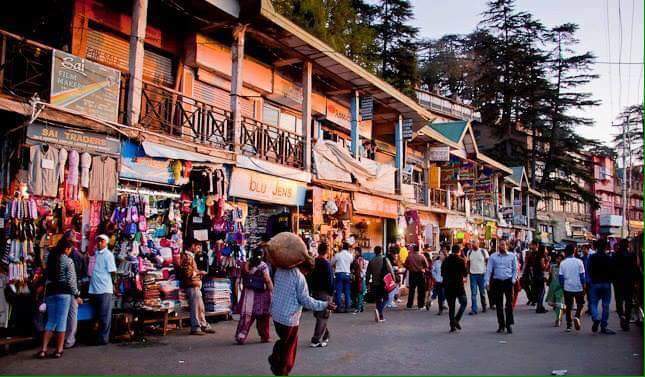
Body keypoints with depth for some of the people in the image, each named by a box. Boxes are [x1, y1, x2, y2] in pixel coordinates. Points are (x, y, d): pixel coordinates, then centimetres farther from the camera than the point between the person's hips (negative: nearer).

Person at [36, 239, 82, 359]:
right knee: (62, 320, 0)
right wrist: (77, 295, -3)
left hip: (50, 291, 5)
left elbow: (48, 276, 11)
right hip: (64, 292, -5)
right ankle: (59, 350, 2)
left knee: (50, 320, 11)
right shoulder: (68, 261, -7)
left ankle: (43, 349, 6)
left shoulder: (50, 258, 10)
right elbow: (71, 280, -8)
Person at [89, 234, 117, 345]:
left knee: (105, 316, -2)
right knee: (98, 314, 14)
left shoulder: (108, 255, -6)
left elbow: (113, 272, -8)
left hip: (105, 289, -6)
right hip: (94, 289, 6)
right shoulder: (95, 254, 13)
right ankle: (98, 336, 23)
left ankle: (104, 338, 4)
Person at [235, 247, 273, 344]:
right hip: (260, 293, -4)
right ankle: (265, 336, 20)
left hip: (248, 292, 4)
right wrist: (272, 291, -8)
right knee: (263, 316, 10)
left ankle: (241, 335, -5)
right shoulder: (263, 265, -11)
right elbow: (267, 280, -14)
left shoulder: (246, 264, 4)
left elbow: (243, 277, 9)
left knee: (246, 315, 5)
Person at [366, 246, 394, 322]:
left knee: (378, 299, 13)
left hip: (374, 284, 4)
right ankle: (379, 310, -20)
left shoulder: (371, 261, 5)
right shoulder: (385, 259, -6)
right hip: (384, 283, -4)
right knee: (385, 298, 5)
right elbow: (391, 271, -11)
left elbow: (368, 274, 8)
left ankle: (380, 316, 12)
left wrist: (368, 282, 17)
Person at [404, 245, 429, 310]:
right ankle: (420, 305, 7)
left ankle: (409, 305, 12)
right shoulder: (422, 257, -10)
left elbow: (406, 265, 0)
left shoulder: (409, 256, -5)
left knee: (411, 290, 10)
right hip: (420, 274, -2)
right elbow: (426, 266, -8)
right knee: (421, 290, 6)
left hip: (412, 274, 2)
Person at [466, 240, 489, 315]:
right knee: (473, 293, -1)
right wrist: (468, 270, 2)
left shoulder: (483, 251, -4)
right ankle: (473, 309, -1)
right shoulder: (469, 252, 5)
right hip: (473, 274, 2)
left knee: (482, 292, 11)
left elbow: (488, 261, 0)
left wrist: (487, 271, -6)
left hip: (482, 274, -2)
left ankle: (484, 307, 28)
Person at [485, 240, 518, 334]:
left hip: (508, 281, -1)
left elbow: (515, 269, 9)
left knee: (509, 303, -8)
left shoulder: (512, 256, 5)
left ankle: (509, 324, -4)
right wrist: (487, 282, -6)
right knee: (498, 304, 5)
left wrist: (513, 279, -2)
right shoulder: (493, 256, 4)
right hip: (497, 281, 1)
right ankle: (501, 325, 15)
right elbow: (489, 269, 2)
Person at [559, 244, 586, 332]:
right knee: (580, 304, 17)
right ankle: (577, 316, -10)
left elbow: (561, 276, 0)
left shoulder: (563, 263, -2)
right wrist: (583, 286, 5)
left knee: (568, 306, 10)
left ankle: (568, 326, 9)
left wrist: (562, 287, 12)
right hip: (578, 287, -1)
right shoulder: (579, 262, -6)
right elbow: (582, 276, -4)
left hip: (567, 288, 1)